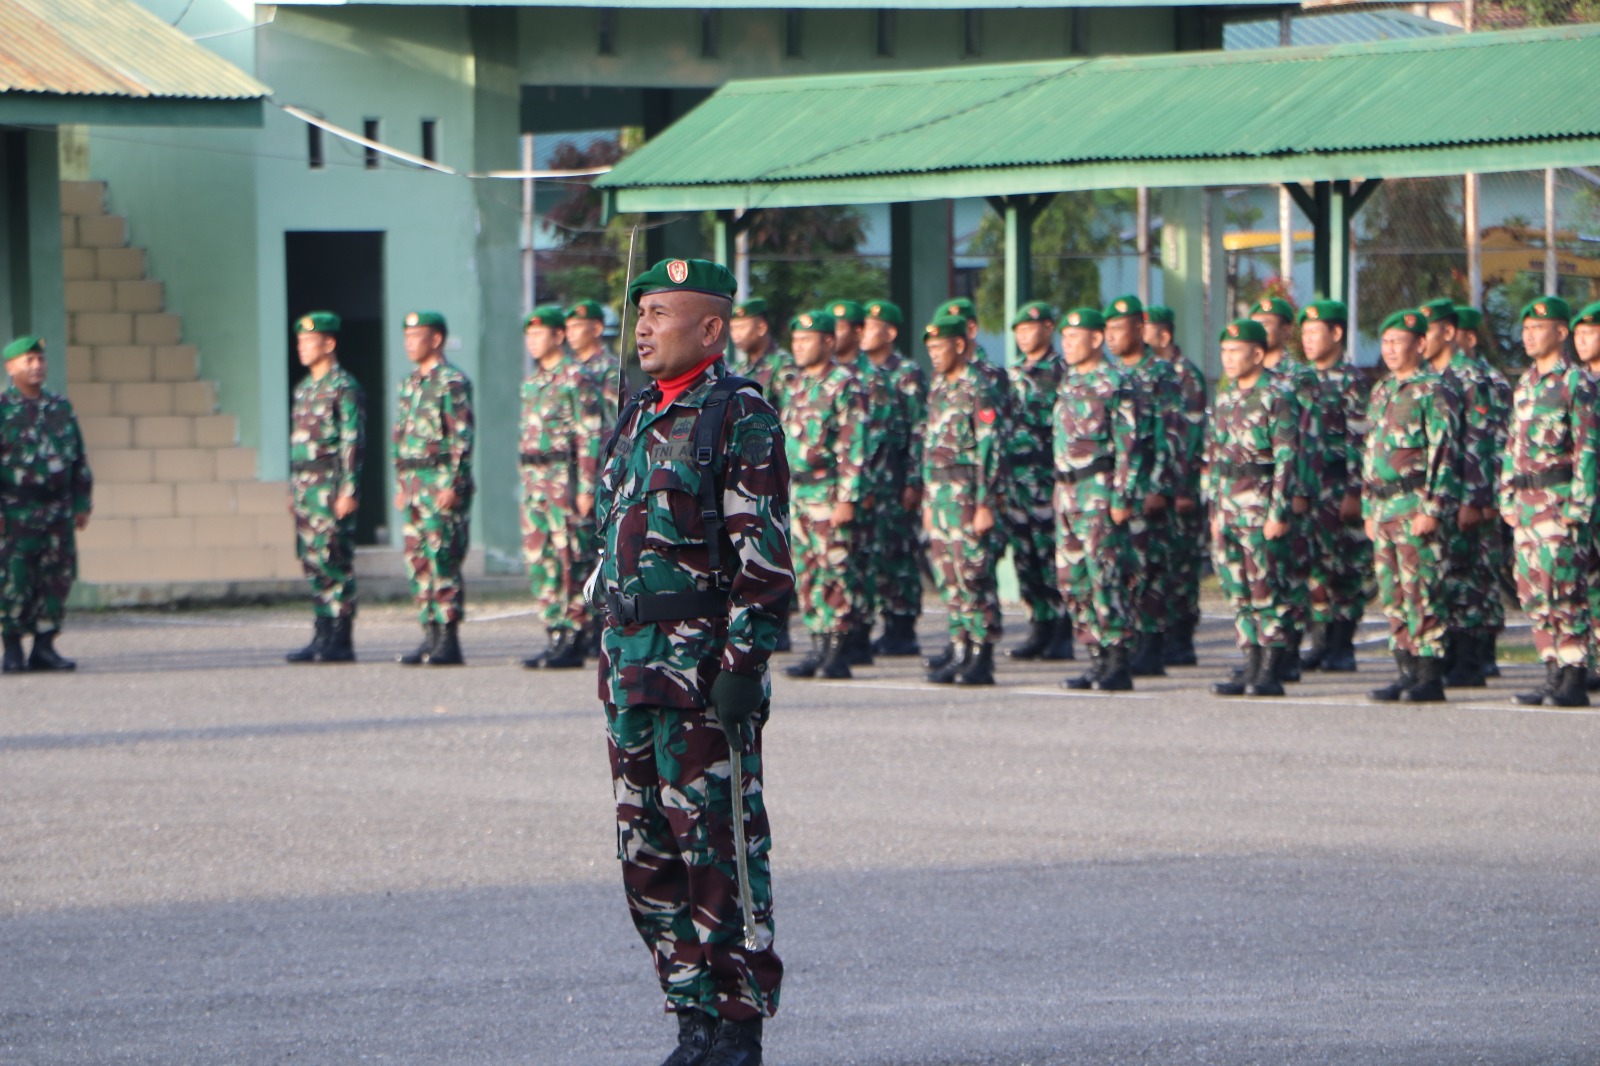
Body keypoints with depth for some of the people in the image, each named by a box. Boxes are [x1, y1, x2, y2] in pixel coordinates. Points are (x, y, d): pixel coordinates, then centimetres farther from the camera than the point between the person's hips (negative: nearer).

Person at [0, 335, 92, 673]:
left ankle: (44, 648, 9)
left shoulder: (61, 408, 13)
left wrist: (83, 504, 12)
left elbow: (79, 459, 17)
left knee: (56, 580, 2)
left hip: (58, 515, 5)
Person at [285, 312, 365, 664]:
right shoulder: (304, 388, 18)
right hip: (304, 484, 9)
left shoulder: (344, 388, -9)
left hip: (331, 484, -9)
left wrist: (348, 490, -18)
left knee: (334, 562, -8)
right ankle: (323, 636, 12)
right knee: (312, 561, 8)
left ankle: (340, 641, -6)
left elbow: (353, 442, -13)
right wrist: (293, 489, 19)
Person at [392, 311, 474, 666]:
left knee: (442, 560, -10)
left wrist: (453, 485, -19)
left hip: (443, 481, -9)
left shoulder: (452, 382, -9)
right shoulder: (410, 383, 18)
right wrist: (402, 484, 19)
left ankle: (449, 642, -9)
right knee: (418, 560, 7)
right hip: (415, 484, 9)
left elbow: (462, 437, -14)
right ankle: (431, 637, 10)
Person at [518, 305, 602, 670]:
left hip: (563, 476, -9)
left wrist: (585, 489, -17)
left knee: (568, 561, -7)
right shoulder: (532, 381, 17)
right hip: (534, 481, 9)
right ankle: (555, 636, 11)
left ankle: (572, 643, -6)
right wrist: (526, 482, 18)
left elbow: (590, 437, -12)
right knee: (538, 560, 7)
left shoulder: (576, 379, -8)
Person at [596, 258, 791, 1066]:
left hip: (705, 666, -8)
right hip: (631, 666, 8)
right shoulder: (640, 415, 16)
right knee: (647, 851, 9)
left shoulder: (740, 417, -9)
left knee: (717, 847, -5)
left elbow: (764, 559, -14)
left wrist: (743, 667, -19)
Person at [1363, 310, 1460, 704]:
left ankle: (1430, 676, -6)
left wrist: (1432, 509, -18)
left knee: (1421, 592, -8)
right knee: (1392, 595, 8)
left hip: (1416, 507, -8)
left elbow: (1444, 454, -13)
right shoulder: (1381, 393, 18)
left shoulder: (1434, 393, -7)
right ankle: (1407, 671, 13)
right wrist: (1369, 509, 18)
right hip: (1384, 507, 8)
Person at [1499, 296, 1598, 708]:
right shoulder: (1526, 384, 17)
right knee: (1532, 592, 7)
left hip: (1558, 499, -8)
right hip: (1526, 501, 8)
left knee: (1563, 589, -9)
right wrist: (1508, 499, 14)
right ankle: (1554, 673, 13)